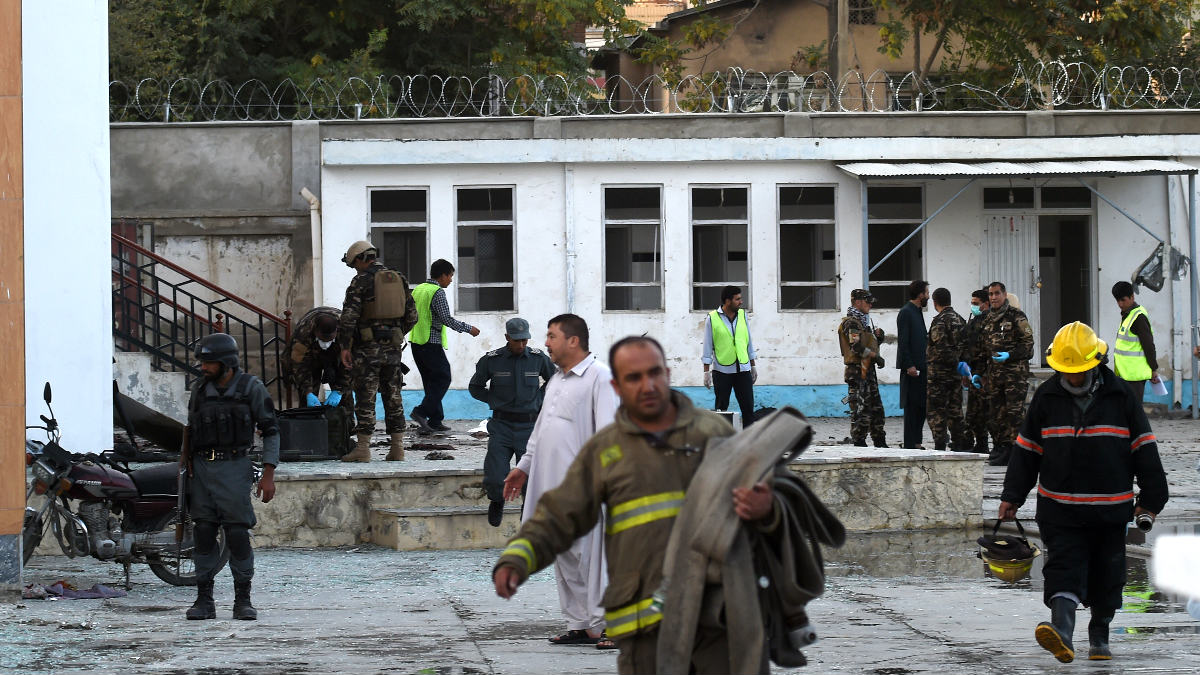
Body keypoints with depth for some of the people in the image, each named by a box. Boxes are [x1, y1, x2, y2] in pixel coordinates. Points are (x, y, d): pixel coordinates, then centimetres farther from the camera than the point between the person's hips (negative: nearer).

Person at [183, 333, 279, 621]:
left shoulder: (251, 388, -1)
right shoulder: (200, 389, 11)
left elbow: (270, 430, 0)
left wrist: (268, 474, -6)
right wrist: (186, 456, 4)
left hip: (234, 468, -4)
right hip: (202, 468, 4)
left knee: (237, 534, -7)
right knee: (204, 534, 1)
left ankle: (243, 600, 1)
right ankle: (204, 600, 5)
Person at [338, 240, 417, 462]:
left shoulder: (361, 281, -8)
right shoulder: (399, 280, 10)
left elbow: (348, 316, -15)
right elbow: (412, 316, 13)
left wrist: (345, 346, -9)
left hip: (368, 347, -5)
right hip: (393, 348, 5)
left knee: (365, 398, -3)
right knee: (393, 397, 10)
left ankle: (363, 449, -5)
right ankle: (397, 447, 8)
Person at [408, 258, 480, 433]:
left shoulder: (418, 289, 13)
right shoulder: (437, 292, -12)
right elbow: (446, 319, -16)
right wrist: (468, 329, -6)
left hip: (416, 342, 9)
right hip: (431, 343, -9)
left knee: (430, 380, 12)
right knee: (443, 378, -2)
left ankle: (435, 421, 10)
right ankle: (422, 411, -13)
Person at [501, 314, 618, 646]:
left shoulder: (599, 377, -8)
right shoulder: (557, 380, 20)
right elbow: (541, 429, 29)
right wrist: (525, 466, 29)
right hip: (553, 483, 9)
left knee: (590, 554, -10)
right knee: (566, 557, 10)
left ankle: (601, 626, -8)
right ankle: (578, 624, 16)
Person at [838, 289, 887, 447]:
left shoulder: (864, 321, 19)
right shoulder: (851, 322, -12)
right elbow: (857, 347, -22)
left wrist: (878, 336, 5)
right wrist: (876, 356, -15)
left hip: (868, 369, 10)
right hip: (857, 371, -10)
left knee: (876, 408, 14)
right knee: (860, 409, -8)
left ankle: (880, 442, 21)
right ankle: (859, 444, -4)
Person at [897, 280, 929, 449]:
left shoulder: (918, 312, 18)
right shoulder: (906, 312, -11)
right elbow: (903, 341, -16)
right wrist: (909, 365, -21)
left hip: (920, 367, 9)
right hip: (912, 368, -9)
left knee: (922, 405, 9)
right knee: (912, 406, -6)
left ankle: (916, 442, 14)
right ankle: (910, 443, -4)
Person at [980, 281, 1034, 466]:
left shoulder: (1016, 316, -3)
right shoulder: (988, 320, 17)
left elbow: (1028, 343, -7)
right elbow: (984, 349, 24)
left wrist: (1009, 355, -20)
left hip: (1015, 372, -7)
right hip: (994, 373, 7)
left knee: (1015, 412, -10)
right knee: (996, 413, 7)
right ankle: (1000, 449, 13)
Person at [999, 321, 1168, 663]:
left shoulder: (1120, 396, -1)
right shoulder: (1046, 397, 2)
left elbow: (1144, 449, 3)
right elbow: (1027, 449, 9)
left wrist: (1151, 500, 0)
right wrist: (1012, 497, 7)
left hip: (1111, 510, 0)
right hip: (1059, 509, 0)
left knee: (1107, 577, 9)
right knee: (1064, 571, -15)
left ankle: (1099, 638, 24)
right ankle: (1062, 633, -30)